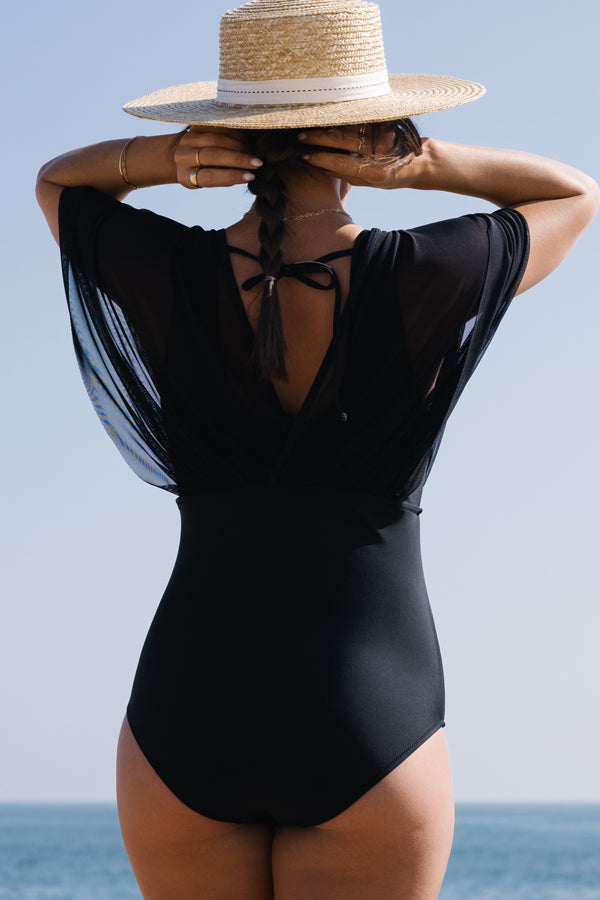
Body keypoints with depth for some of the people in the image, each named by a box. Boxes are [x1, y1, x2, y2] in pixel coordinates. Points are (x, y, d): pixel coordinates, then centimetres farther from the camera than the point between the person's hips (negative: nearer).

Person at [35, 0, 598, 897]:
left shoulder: (168, 277, -3)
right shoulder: (425, 280, -7)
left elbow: (57, 180, 20)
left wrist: (164, 159, -2)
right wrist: (422, 162, -4)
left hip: (187, 718, 2)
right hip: (369, 724, -2)